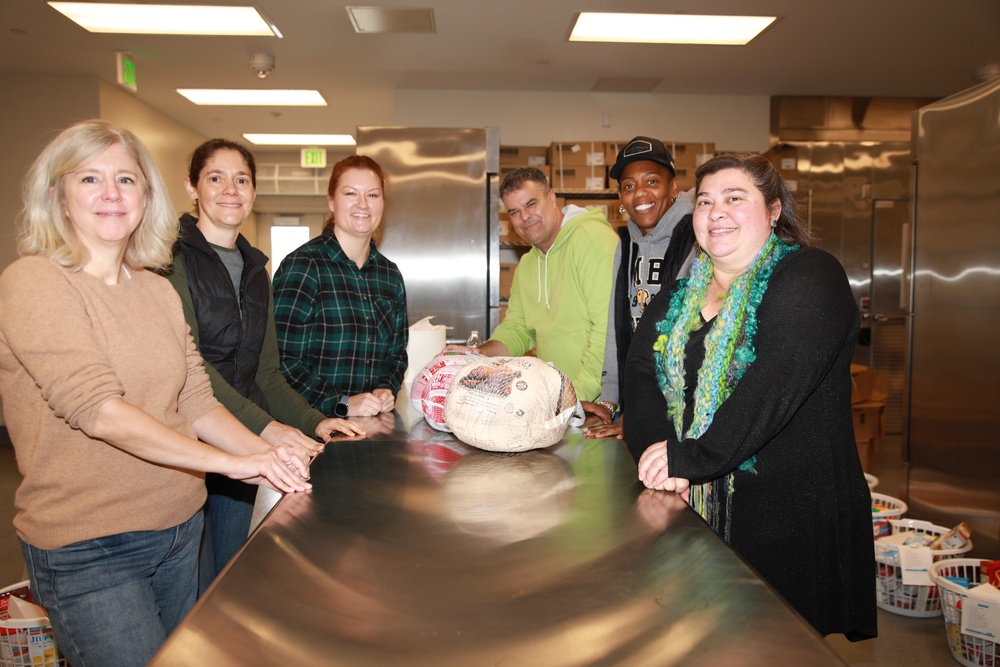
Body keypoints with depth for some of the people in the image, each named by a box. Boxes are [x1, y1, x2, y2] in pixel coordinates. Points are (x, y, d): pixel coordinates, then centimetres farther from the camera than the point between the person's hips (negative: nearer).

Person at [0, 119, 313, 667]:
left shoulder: (159, 291, 8)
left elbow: (196, 403, 5)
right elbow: (98, 409, -23)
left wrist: (268, 453, -12)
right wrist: (230, 462, -26)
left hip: (180, 528, 6)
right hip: (87, 550, -6)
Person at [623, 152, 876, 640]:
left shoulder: (808, 278, -9)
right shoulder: (677, 297, 11)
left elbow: (778, 381, -24)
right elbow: (640, 372, 0)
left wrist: (693, 457, -27)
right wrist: (655, 446, -18)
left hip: (792, 515, -5)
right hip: (694, 508, 5)